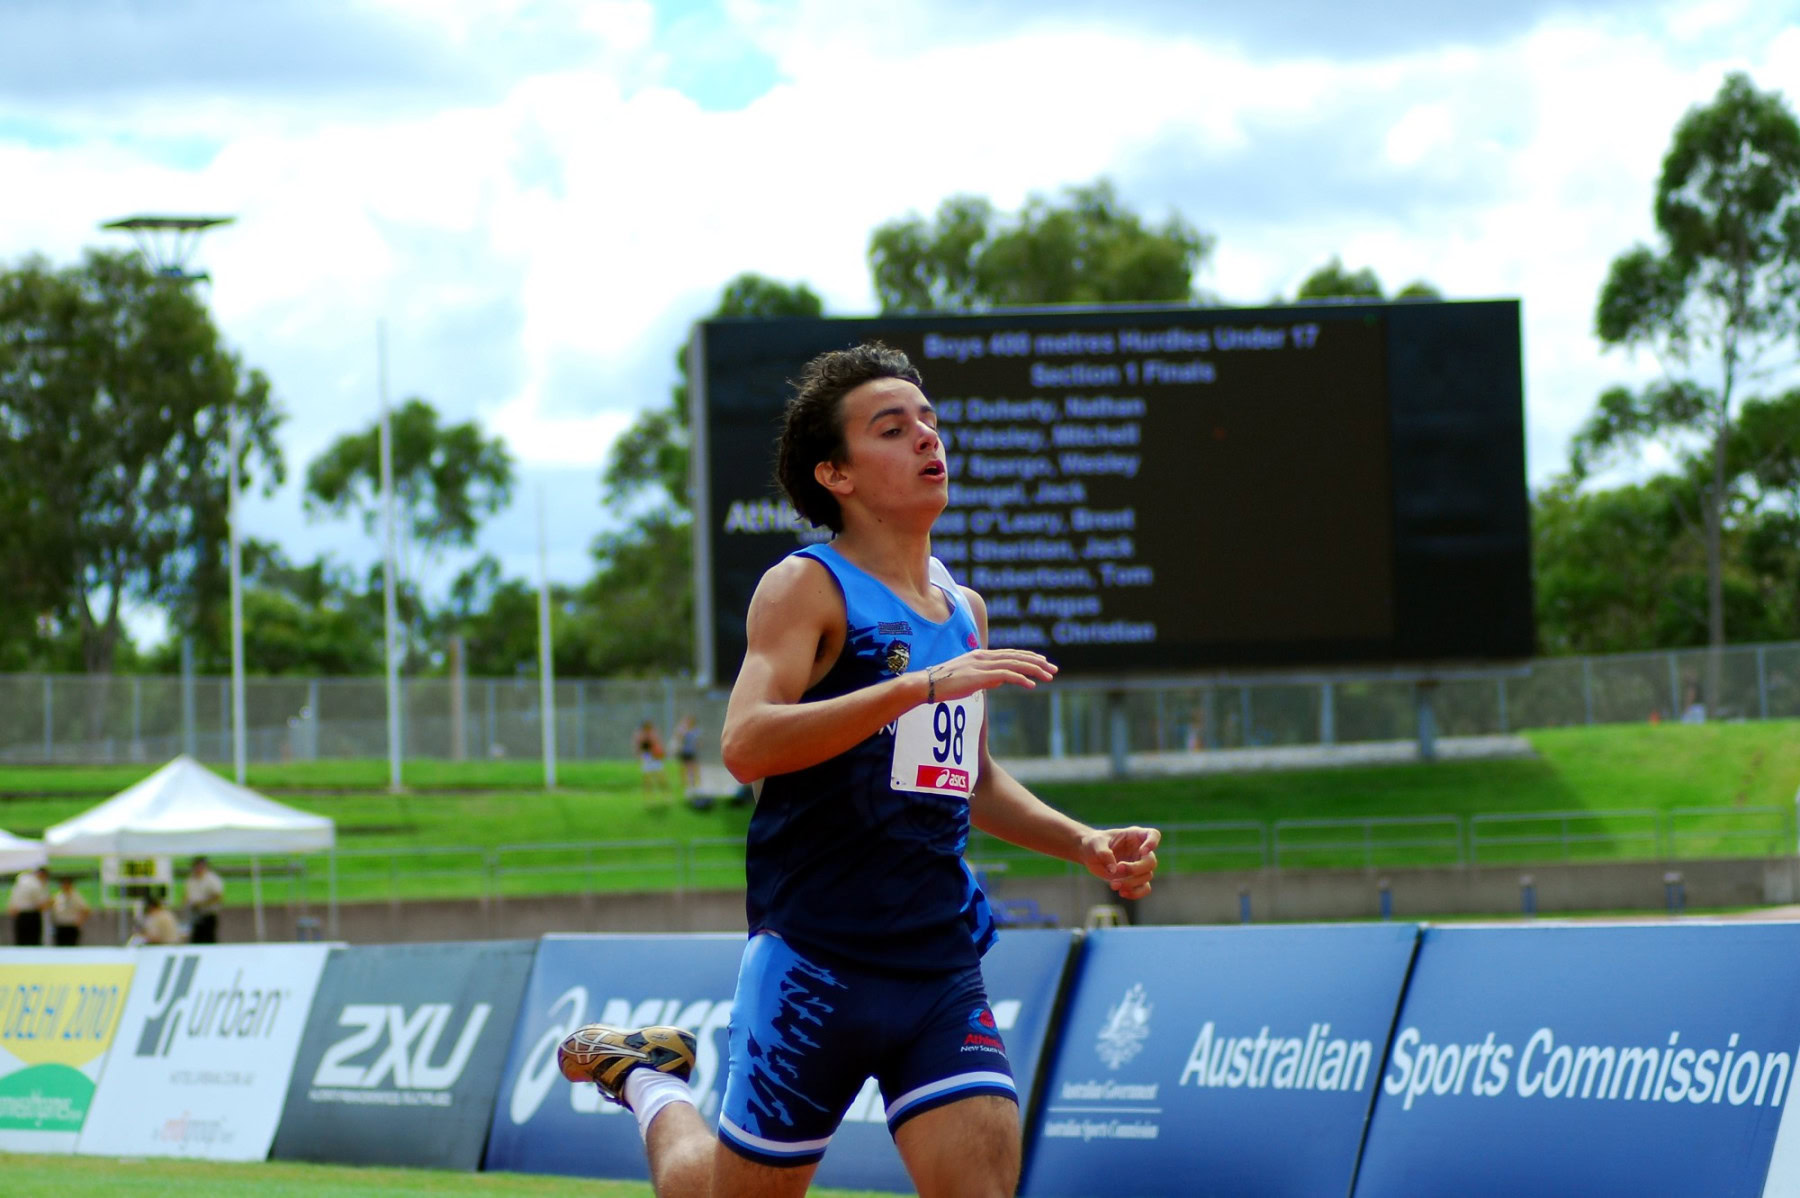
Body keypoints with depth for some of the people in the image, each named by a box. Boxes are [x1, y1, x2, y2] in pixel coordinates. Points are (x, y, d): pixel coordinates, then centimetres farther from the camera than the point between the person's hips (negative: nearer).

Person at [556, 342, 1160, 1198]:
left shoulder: (964, 611, 15)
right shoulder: (808, 588, -8)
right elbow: (744, 745, -24)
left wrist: (1082, 843, 16)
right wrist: (919, 685, -29)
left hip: (942, 967, 6)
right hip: (815, 959, -5)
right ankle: (647, 1082, 37)